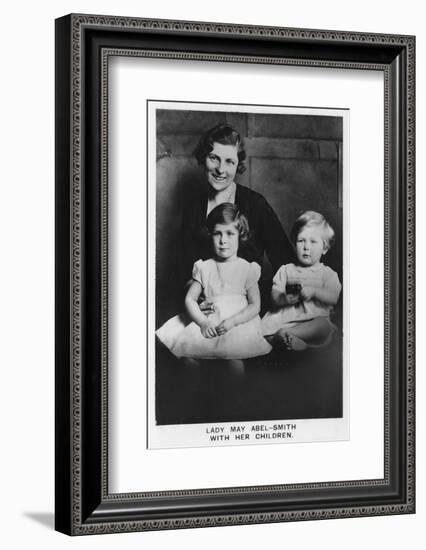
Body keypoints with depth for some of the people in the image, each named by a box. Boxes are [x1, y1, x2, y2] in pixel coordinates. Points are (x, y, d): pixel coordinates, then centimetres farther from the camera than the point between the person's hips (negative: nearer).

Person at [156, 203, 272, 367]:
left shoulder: (247, 269, 5)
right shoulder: (204, 268, 10)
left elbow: (255, 305, 1)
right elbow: (190, 299, 7)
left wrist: (231, 322, -14)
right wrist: (202, 322, -11)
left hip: (240, 321, -1)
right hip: (208, 321, 2)